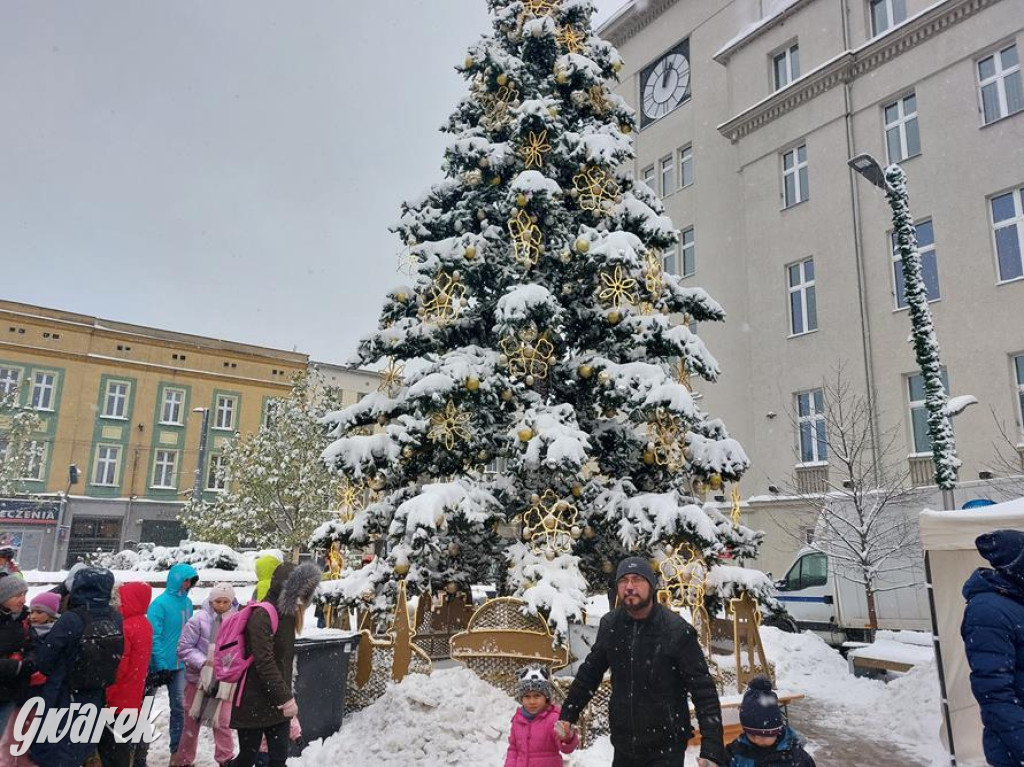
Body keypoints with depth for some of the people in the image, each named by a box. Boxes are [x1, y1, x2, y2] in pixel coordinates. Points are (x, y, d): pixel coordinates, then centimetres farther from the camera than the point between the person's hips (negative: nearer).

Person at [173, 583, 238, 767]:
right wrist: (203, 662, -19)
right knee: (192, 721, 16)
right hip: (198, 677, 0)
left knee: (223, 722, 4)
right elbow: (184, 648, -11)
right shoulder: (200, 619, -16)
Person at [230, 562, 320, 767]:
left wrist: (286, 696, 11)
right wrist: (285, 698, -25)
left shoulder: (285, 615, 8)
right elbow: (264, 662, -25)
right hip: (254, 703, -8)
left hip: (278, 703, 8)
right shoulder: (262, 615, -19)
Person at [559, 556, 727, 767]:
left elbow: (704, 692, -14)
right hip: (623, 745, 5)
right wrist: (567, 714, 12)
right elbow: (590, 672, 11)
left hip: (666, 749, -4)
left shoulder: (677, 631, -16)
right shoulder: (610, 625, -4)